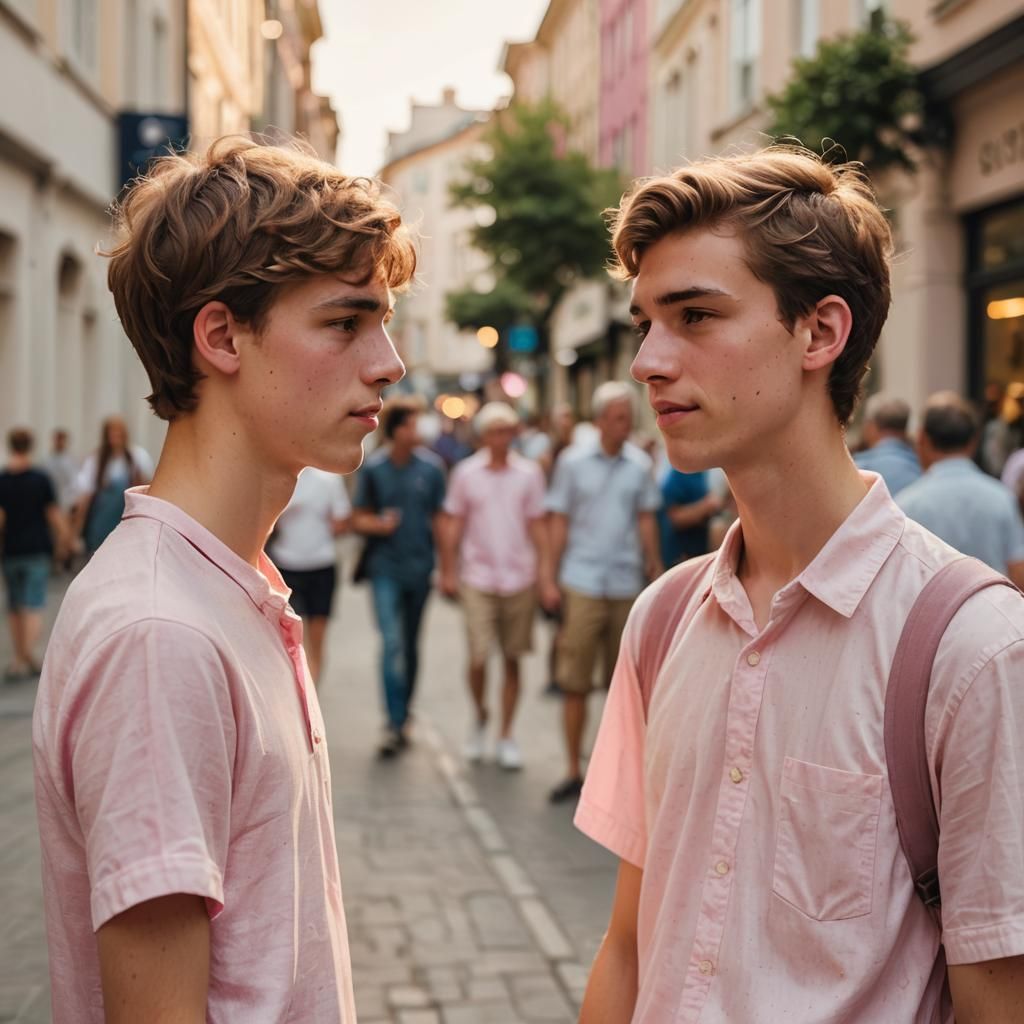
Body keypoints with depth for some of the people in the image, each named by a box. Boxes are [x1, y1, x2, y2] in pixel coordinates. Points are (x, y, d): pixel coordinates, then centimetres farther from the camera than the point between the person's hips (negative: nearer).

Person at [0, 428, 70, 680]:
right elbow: (54, 515, -5)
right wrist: (62, 540, 7)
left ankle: (20, 657, 22)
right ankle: (28, 654, -21)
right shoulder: (41, 480, -6)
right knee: (34, 606, -4)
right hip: (37, 549, -2)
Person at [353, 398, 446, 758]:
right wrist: (378, 524, -18)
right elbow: (359, 518, 4)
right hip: (385, 568, -2)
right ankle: (396, 723, -9)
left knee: (410, 644, 13)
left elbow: (440, 519, 7)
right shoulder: (373, 468, -2)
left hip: (419, 566, 2)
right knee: (392, 643, -11)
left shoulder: (431, 467, 2)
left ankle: (404, 713, 27)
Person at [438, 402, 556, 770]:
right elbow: (452, 525, 7)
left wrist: (546, 578, 1)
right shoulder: (466, 473, 1)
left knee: (512, 660, 5)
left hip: (520, 579, 1)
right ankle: (479, 715, 20)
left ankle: (506, 737, 17)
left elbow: (537, 527, 5)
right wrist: (448, 571, 3)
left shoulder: (530, 473, 3)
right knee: (478, 657, -9)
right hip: (478, 578, -1)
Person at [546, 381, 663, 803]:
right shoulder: (573, 462, 1)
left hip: (626, 583, 2)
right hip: (582, 583, -2)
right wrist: (550, 577, 0)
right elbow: (559, 522, 3)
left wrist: (654, 567, 5)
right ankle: (573, 770, 3)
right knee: (575, 681, -3)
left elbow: (646, 520, 10)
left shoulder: (640, 465, 6)